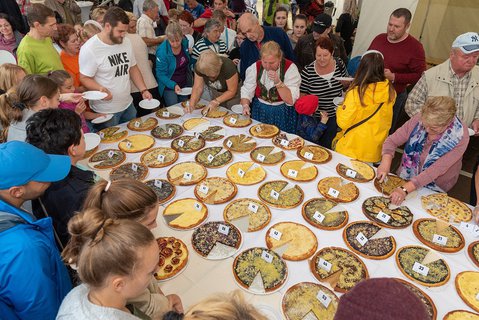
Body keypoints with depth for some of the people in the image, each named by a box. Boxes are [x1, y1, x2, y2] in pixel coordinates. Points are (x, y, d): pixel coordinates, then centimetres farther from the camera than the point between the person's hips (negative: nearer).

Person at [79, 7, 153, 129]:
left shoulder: (126, 42, 2)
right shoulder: (89, 49, -17)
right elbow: (84, 78, -13)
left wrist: (143, 90, -1)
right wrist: (100, 89, -33)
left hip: (128, 105, 6)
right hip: (105, 112, -6)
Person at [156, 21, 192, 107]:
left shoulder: (185, 42, -7)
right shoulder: (162, 51, -23)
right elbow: (161, 74, -20)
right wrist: (174, 85, -31)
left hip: (185, 84, 5)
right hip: (169, 85, -5)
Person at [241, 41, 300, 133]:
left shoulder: (290, 68, -15)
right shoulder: (255, 67, -6)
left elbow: (291, 100, -20)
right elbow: (246, 91, -3)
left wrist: (278, 82, -29)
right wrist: (245, 106, -22)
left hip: (282, 114, -2)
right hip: (259, 112, 3)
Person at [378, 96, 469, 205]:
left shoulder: (460, 136, -23)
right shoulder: (419, 119, -16)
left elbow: (436, 170, -28)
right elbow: (392, 141, -8)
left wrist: (405, 189, -37)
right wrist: (386, 163, -27)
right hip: (404, 179, 0)